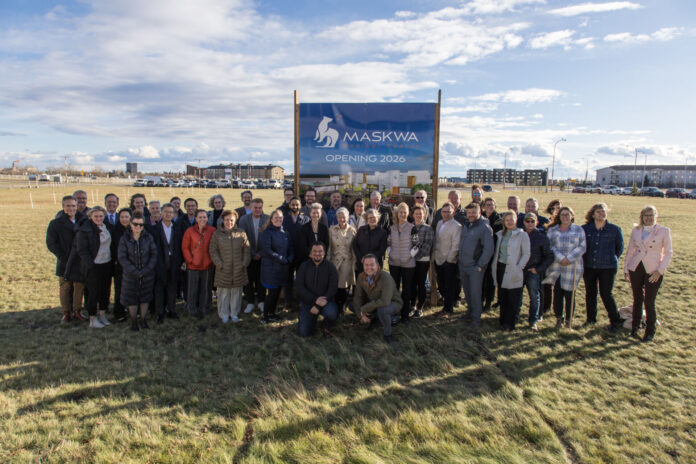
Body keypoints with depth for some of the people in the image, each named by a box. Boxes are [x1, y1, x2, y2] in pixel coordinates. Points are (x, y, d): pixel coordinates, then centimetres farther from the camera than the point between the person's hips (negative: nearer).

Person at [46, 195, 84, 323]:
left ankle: (76, 311, 21)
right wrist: (64, 258, -14)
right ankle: (66, 313, 19)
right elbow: (51, 243, -7)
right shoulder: (55, 224, -3)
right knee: (65, 288, 6)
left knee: (79, 287, 7)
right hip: (65, 263, -2)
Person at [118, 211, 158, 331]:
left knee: (145, 298, 11)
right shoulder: (124, 239, -7)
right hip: (130, 275, -1)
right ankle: (133, 321, 25)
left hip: (147, 275, 1)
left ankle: (143, 320, 27)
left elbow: (154, 254, -4)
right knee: (132, 299, 9)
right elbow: (122, 258, -10)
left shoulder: (148, 237, -4)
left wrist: (146, 270, -14)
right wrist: (135, 272, -17)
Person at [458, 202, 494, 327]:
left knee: (475, 293, -1)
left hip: (475, 267, -7)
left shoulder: (485, 228, -13)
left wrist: (480, 265, -16)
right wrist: (460, 260, 13)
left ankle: (476, 318, 9)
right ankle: (470, 311, 33)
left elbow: (489, 249, -16)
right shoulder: (465, 225, 10)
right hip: (463, 265, 7)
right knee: (466, 291, 17)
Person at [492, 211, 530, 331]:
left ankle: (509, 324, 11)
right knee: (502, 297, 10)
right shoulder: (500, 234, 11)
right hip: (501, 268, 4)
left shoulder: (522, 235, -4)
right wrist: (495, 265, 6)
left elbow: (526, 254, -5)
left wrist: (519, 267, -13)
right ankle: (503, 321, 22)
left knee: (513, 299, 1)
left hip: (513, 271, -4)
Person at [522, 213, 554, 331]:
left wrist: (538, 269, -5)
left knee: (535, 297, 5)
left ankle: (533, 321, 15)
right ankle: (514, 318, 20)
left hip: (533, 272, -2)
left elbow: (549, 256, 1)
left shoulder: (542, 237, -3)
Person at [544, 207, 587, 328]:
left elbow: (582, 247, -1)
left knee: (569, 294, 1)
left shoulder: (578, 230, 7)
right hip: (556, 267, 1)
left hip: (572, 267, -1)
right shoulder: (552, 230, 9)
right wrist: (560, 258, -15)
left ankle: (568, 320, 14)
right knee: (557, 293, 3)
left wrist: (569, 259, -13)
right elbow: (549, 246, -1)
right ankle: (559, 318, 18)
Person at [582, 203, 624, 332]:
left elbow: (620, 247, 12)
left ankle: (615, 321, 11)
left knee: (606, 294, -5)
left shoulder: (614, 229, -2)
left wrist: (611, 259, 10)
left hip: (608, 267, -2)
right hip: (589, 267, 2)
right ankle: (591, 318, 28)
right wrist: (585, 259, 9)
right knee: (590, 293, 11)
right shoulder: (585, 229, 0)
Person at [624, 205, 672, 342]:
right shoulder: (636, 230, 7)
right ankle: (635, 327, 26)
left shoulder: (664, 231, -2)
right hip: (636, 268, 3)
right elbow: (630, 250, 14)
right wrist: (626, 269, 11)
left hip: (653, 271, -3)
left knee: (649, 301, -4)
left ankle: (650, 331, 13)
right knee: (637, 299, 11)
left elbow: (668, 253, -2)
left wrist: (660, 271, -9)